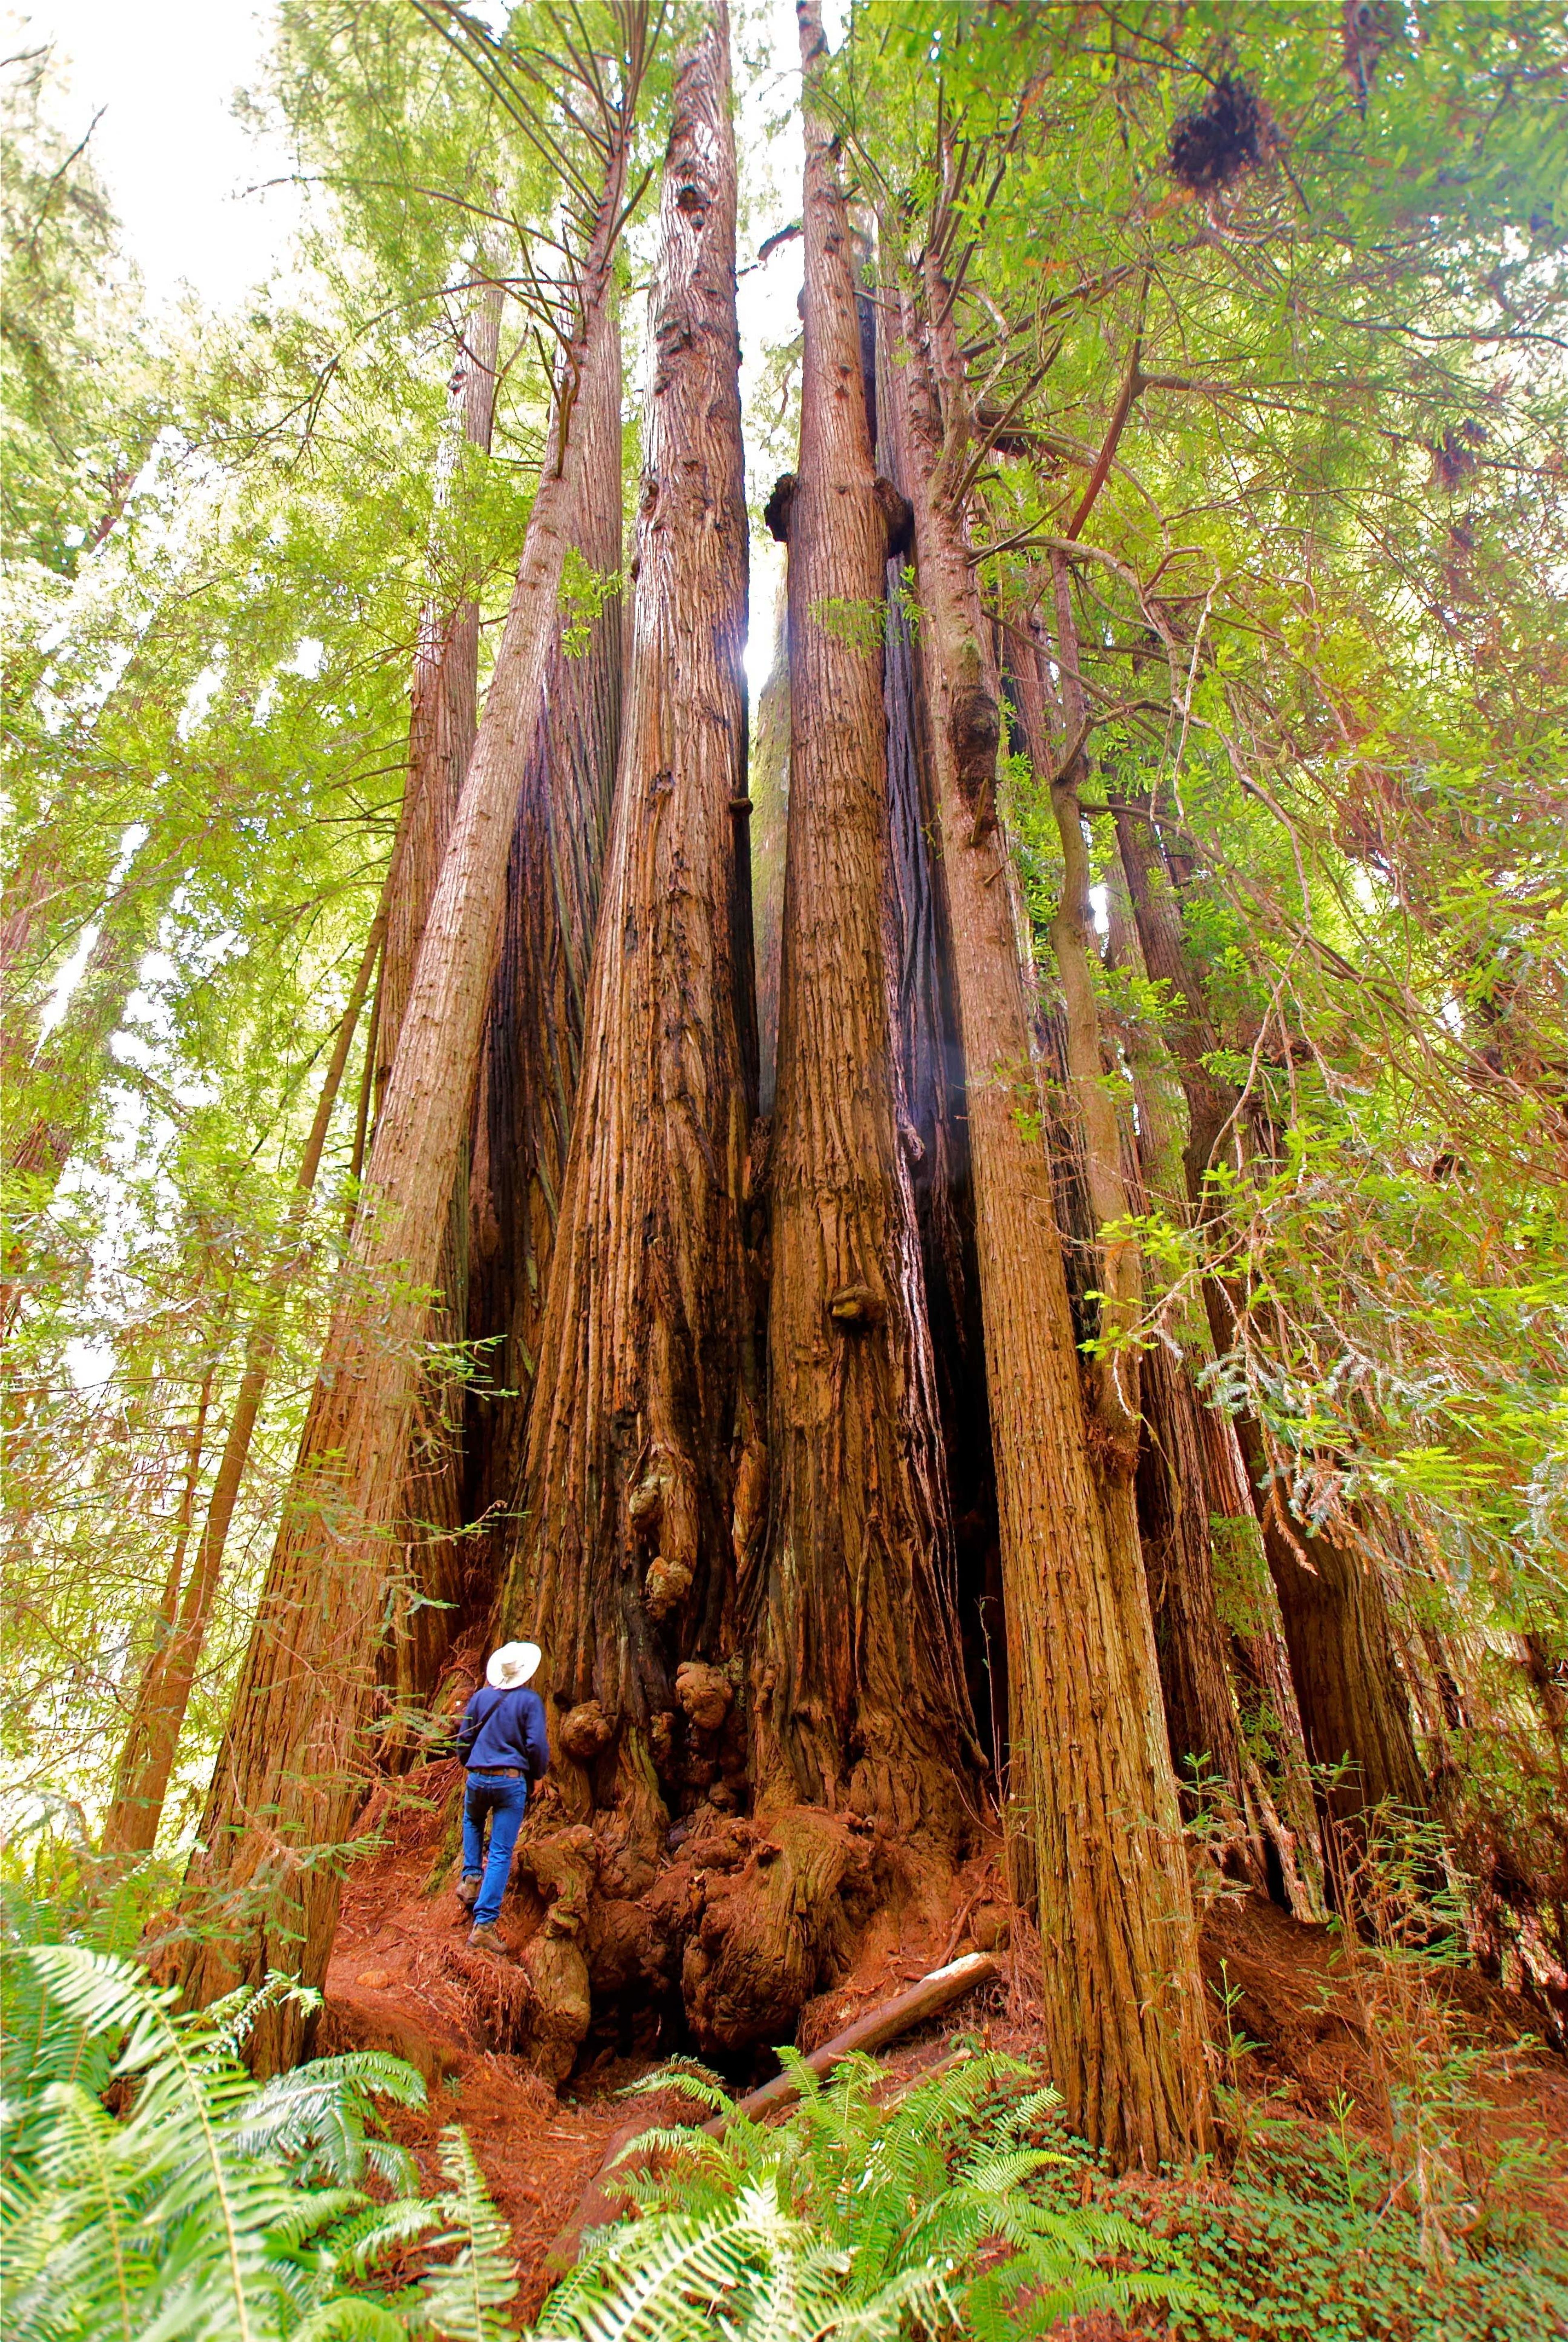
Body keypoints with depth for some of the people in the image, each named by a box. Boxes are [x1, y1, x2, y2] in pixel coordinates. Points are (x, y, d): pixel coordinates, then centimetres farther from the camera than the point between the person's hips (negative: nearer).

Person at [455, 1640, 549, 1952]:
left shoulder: (480, 1697, 6)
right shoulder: (530, 1700, -5)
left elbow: (463, 1741, 12)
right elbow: (537, 1745, -10)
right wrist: (539, 1774, 9)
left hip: (477, 1778, 3)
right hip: (512, 1781, -3)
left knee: (472, 1822, 35)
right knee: (501, 1855, 1)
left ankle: (472, 1876, 21)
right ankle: (484, 1924, -4)